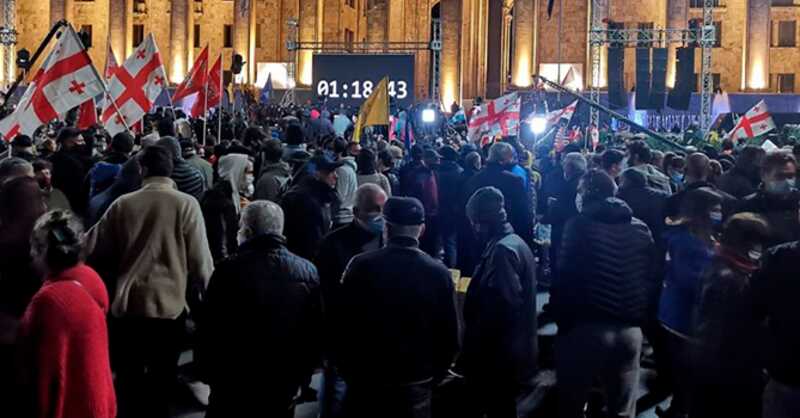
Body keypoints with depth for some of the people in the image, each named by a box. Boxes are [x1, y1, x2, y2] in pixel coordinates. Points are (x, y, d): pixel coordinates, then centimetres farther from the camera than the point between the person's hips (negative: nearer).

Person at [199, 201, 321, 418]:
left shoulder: (229, 270, -16)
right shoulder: (308, 272, -6)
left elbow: (209, 331, -10)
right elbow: (316, 334, 0)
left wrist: (211, 376, 4)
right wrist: (299, 377, 11)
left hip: (234, 386, -2)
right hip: (284, 388, 3)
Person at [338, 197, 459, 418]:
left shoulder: (361, 265, -10)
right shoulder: (438, 273, -8)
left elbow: (344, 326, -5)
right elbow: (449, 336, -3)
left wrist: (349, 372, 10)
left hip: (365, 382, 0)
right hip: (415, 387, 0)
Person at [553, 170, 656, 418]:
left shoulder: (580, 224, -8)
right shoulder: (641, 229, 5)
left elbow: (566, 278, -12)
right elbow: (650, 279, 6)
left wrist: (561, 320, -2)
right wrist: (641, 319, 14)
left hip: (585, 327, -4)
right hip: (630, 330, 4)